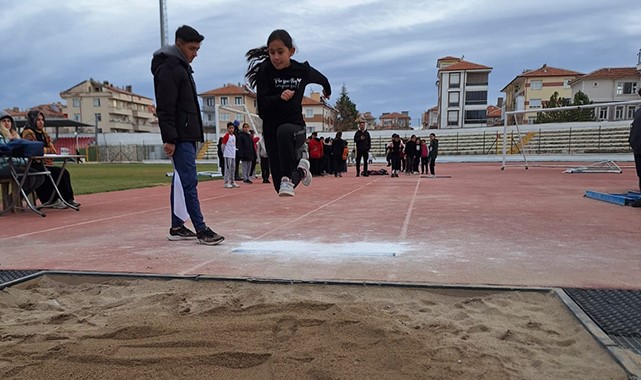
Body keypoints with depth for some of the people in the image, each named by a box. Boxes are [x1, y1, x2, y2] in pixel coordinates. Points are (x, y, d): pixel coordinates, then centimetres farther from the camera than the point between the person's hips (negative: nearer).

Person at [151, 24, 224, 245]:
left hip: (187, 135, 10)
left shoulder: (181, 67, 22)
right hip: (179, 137, -10)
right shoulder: (168, 67, -9)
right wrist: (169, 138, -22)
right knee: (189, 181, -10)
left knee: (181, 181, 10)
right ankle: (201, 230, -8)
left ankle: (177, 227, 16)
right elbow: (165, 108, -17)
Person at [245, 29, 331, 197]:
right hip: (271, 131, 1)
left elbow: (321, 79, 19)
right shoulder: (265, 71, -7)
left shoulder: (302, 70, -3)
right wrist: (279, 98, -33)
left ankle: (288, 180, -28)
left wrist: (327, 92, 38)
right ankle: (300, 169, 37)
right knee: (280, 188, 3)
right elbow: (262, 105, -15)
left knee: (283, 131, -40)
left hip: (295, 127, -1)